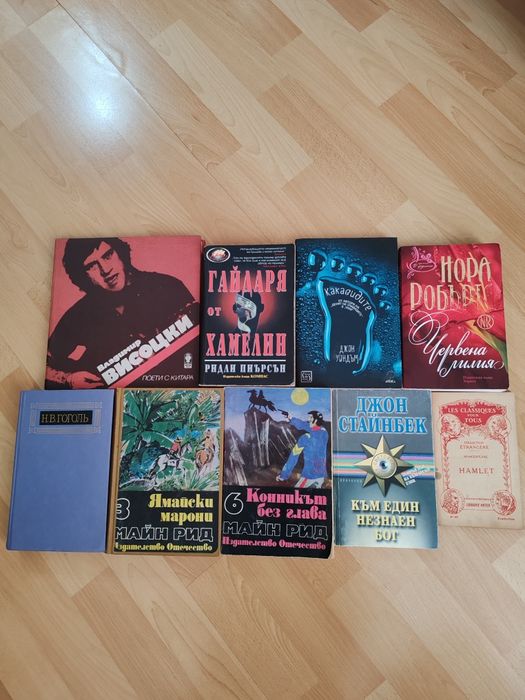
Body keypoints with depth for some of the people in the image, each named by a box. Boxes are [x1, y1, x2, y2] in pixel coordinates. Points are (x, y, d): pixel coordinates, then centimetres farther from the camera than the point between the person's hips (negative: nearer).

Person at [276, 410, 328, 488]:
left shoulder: (306, 437, -11)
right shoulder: (324, 432, 2)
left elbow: (293, 457, -6)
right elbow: (305, 425, 16)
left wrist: (283, 475, 1)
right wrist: (292, 419, 25)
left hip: (309, 476, -5)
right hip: (321, 475, 6)